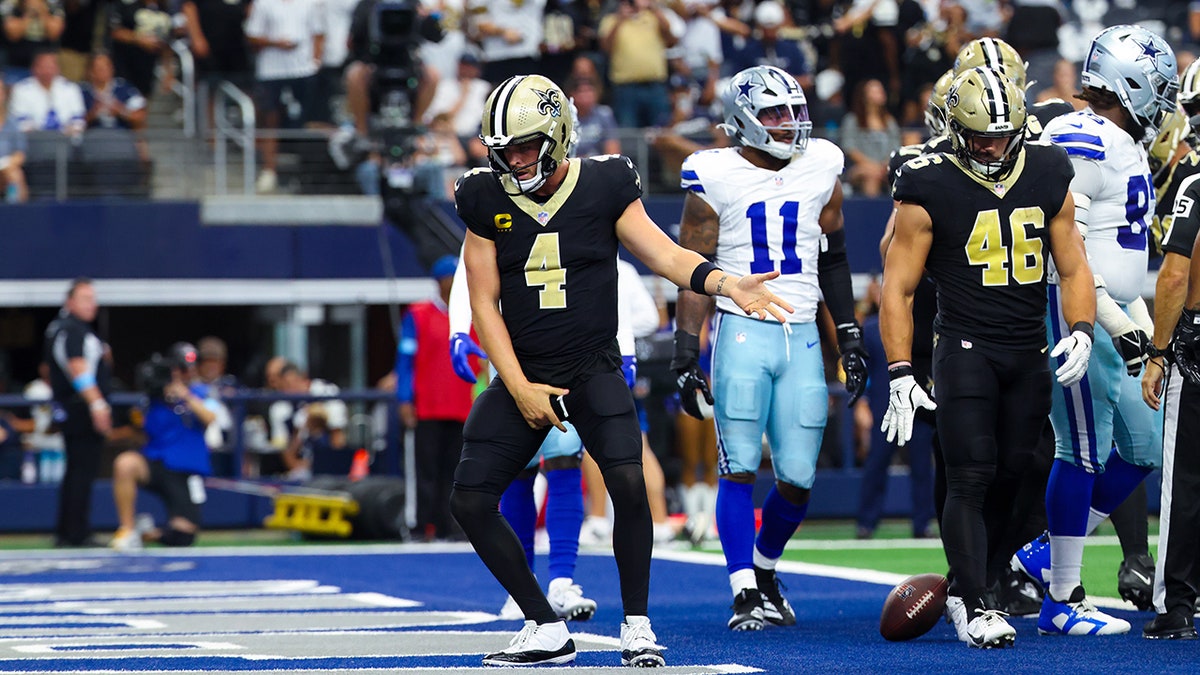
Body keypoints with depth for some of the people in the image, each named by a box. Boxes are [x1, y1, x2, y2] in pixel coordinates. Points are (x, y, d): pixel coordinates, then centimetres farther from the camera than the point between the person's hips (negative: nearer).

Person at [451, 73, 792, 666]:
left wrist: (726, 283, -29)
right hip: (523, 374, 3)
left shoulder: (603, 187, -5)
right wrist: (521, 390, -7)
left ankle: (637, 627, -8)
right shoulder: (487, 201, -1)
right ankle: (546, 632, 6)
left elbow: (664, 255, -9)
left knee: (628, 482, -25)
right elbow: (484, 304, 0)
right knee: (470, 501, -7)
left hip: (593, 371, -3)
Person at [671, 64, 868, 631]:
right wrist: (685, 355, -7)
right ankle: (745, 592, -3)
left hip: (802, 336, 3)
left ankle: (764, 567, 26)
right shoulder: (716, 180, -3)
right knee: (739, 467, -7)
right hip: (742, 331, -3)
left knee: (797, 477, 2)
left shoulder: (820, 169, 8)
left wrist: (850, 338, 16)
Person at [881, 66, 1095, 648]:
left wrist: (1080, 332, -5)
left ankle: (964, 583, 23)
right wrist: (900, 376, -12)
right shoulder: (931, 191, -8)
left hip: (1029, 355, 5)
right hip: (966, 352, -5)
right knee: (972, 479, -12)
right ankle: (972, 606, -7)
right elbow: (897, 289, -5)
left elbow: (1073, 268, 12)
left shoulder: (1047, 179, 5)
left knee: (1011, 477, 7)